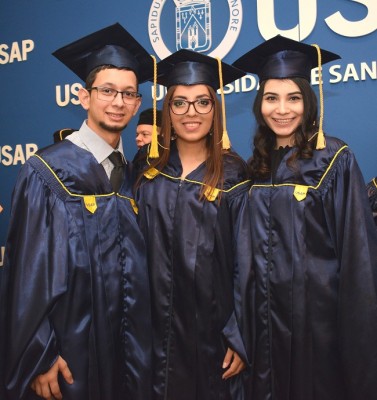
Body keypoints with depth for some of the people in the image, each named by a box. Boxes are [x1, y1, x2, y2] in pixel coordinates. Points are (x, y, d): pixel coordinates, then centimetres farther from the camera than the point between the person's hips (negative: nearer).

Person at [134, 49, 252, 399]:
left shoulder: (232, 174, -7)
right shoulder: (149, 168, 0)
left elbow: (245, 263, -9)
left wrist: (240, 338, -10)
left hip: (213, 329, -2)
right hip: (158, 329, 2)